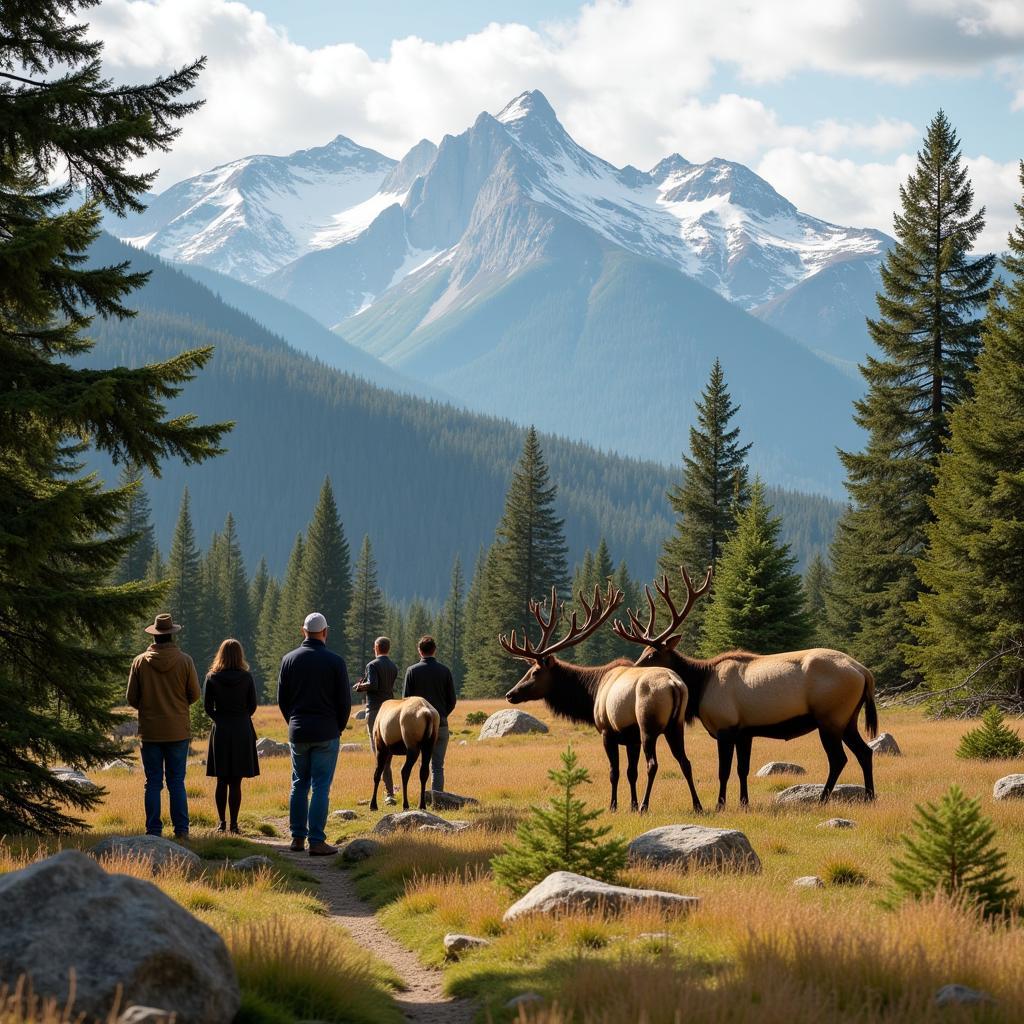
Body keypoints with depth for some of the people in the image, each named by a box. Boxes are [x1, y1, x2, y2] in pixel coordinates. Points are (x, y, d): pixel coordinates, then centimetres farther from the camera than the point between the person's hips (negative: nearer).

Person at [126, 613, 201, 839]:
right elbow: (194, 694, 1)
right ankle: (181, 829, 1)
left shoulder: (140, 662, -3)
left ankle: (153, 830, 3)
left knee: (153, 782, 5)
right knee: (177, 781, 5)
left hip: (150, 732, 0)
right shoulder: (184, 661, -5)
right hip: (178, 731, 0)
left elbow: (131, 698, 0)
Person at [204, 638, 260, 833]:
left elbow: (207, 707, -2)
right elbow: (252, 706, 0)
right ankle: (234, 823, 1)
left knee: (221, 781, 9)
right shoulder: (247, 678, -4)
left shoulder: (212, 678, -4)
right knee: (236, 782, 2)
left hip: (220, 730, 0)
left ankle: (222, 822, 8)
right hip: (242, 731, 0)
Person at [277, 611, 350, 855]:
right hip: (326, 733, -3)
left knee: (299, 785, 13)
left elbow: (282, 698, 6)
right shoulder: (335, 661, -7)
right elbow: (345, 701, -4)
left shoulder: (289, 659, 2)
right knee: (321, 787, -3)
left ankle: (297, 837, 14)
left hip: (297, 732, 3)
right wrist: (339, 728, 11)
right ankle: (316, 841, -6)